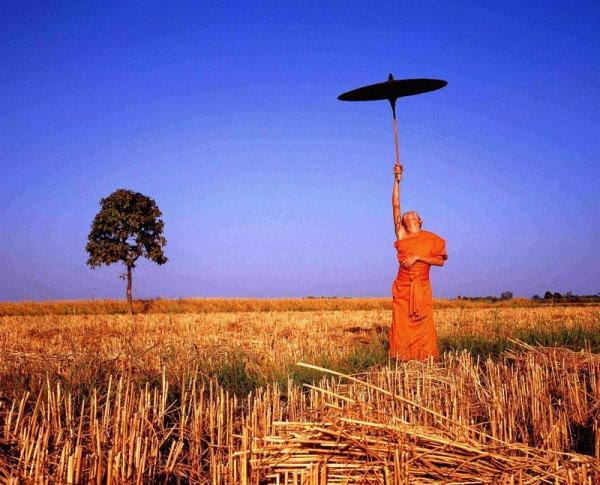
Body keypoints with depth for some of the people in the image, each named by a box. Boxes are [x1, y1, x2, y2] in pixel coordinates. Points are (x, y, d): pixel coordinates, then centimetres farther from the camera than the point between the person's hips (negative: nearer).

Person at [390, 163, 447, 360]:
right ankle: (402, 360, 5)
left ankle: (425, 360, 5)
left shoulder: (430, 238, 5)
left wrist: (417, 257, -15)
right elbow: (395, 207, -1)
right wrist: (397, 180, -6)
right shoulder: (401, 235, 5)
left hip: (422, 287, 0)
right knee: (402, 325, -1)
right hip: (403, 286, 0)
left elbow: (440, 261, -4)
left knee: (423, 325, -1)